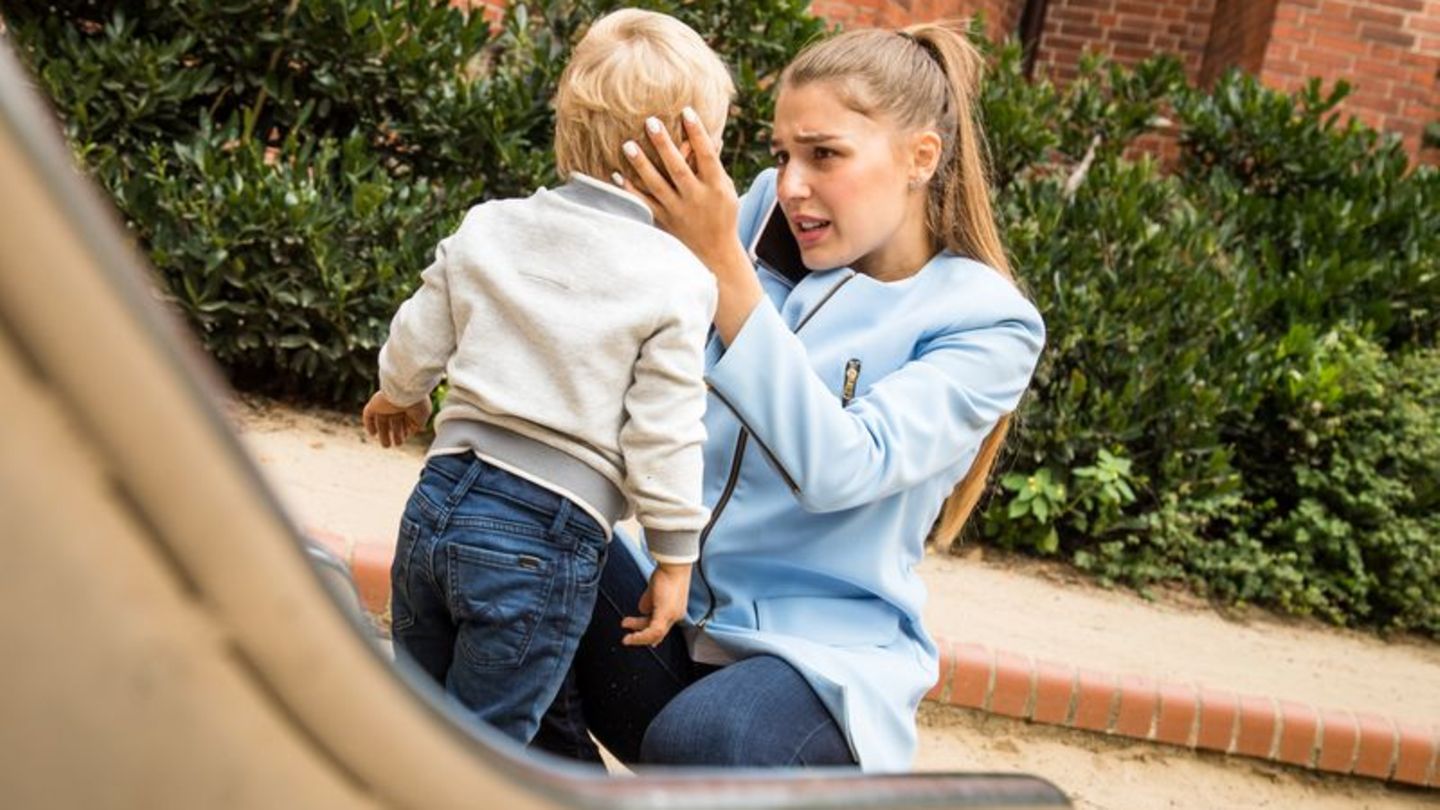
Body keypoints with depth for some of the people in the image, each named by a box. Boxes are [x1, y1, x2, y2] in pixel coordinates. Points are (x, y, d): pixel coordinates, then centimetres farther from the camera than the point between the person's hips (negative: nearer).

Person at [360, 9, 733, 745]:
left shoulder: (486, 227, 4)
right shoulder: (677, 283, -12)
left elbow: (419, 343, 12)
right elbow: (662, 435, -11)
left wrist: (398, 395, 34)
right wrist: (675, 557, 0)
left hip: (439, 498, 6)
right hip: (544, 539, -5)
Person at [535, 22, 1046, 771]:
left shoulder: (988, 323, -8)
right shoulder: (766, 226, 5)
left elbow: (839, 468, -23)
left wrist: (721, 262, -28)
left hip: (821, 654, -5)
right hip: (678, 608, 5)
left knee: (701, 744, -36)